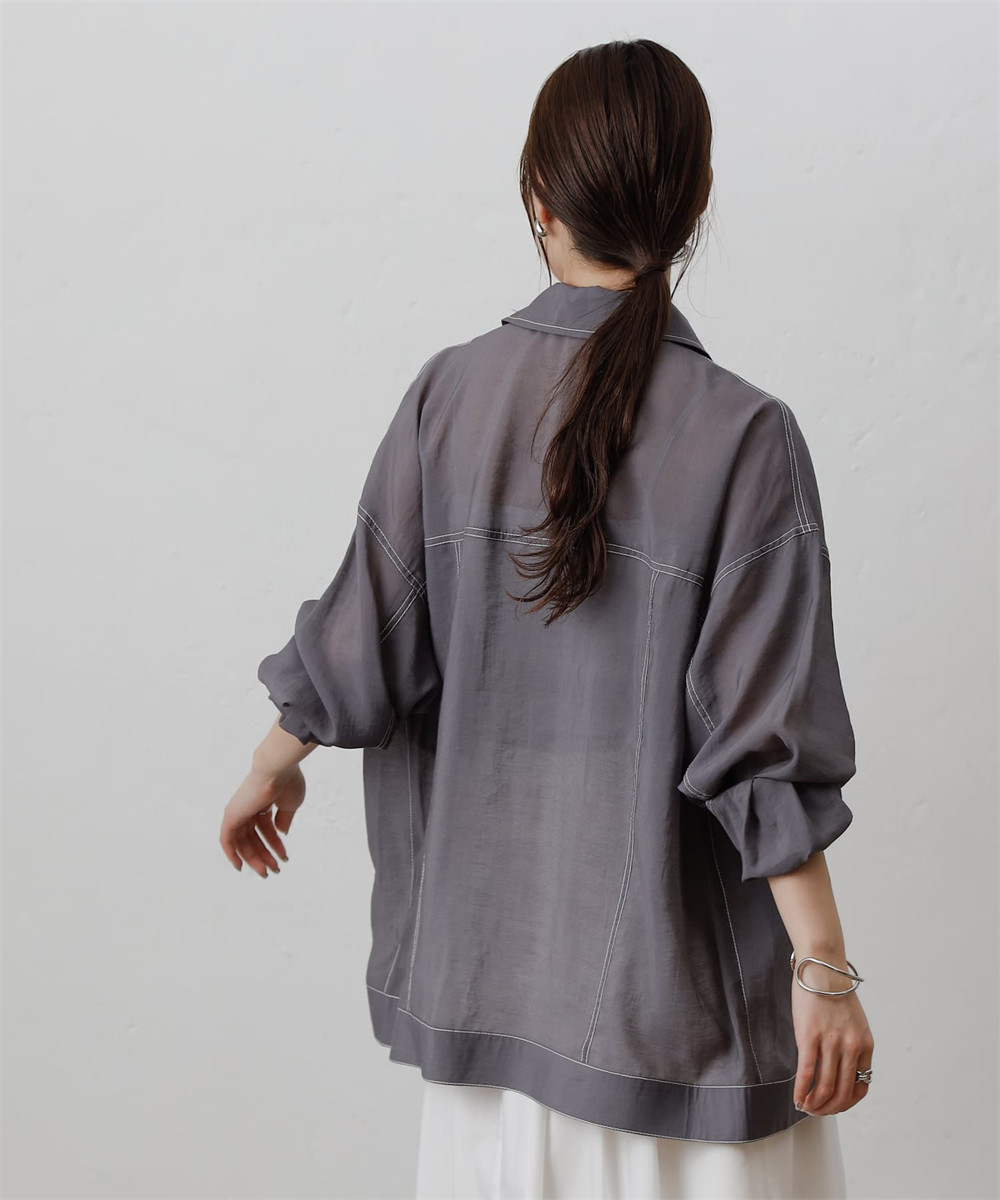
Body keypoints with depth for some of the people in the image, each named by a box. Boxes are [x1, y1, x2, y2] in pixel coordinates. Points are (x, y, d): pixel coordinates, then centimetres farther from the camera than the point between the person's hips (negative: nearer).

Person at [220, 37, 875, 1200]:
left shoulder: (450, 395, -7)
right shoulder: (744, 437, -17)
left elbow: (364, 645, 1)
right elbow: (764, 743, -17)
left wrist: (277, 760, 20)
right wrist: (823, 968, -9)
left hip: (489, 926, 4)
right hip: (673, 959, -3)